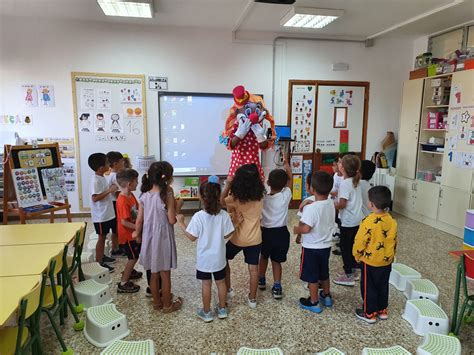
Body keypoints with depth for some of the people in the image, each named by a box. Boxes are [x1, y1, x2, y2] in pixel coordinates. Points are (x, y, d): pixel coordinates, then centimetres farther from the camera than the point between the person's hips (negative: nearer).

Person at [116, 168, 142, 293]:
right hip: (127, 234, -9)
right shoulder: (123, 201, -29)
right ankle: (123, 284, 12)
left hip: (133, 233, 9)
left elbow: (138, 208, 12)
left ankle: (129, 272, 46)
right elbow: (124, 222, -27)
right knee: (133, 257, 1)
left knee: (134, 255, 25)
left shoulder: (131, 195, 1)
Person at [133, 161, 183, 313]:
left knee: (154, 274, 20)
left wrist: (137, 234, 18)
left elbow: (139, 221, 1)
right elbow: (172, 220, -18)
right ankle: (167, 305, 26)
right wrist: (175, 204, -6)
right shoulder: (167, 195, -19)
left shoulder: (144, 196, -3)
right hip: (163, 240, -5)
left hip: (149, 240, 5)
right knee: (165, 275, 11)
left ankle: (157, 301, 35)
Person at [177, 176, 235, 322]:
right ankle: (222, 309, 34)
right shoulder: (224, 215, -14)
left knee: (206, 284, 13)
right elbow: (227, 235, -7)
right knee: (221, 282, 18)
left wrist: (181, 223, -1)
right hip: (219, 257, 2)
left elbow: (192, 237, -13)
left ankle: (206, 312, 27)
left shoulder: (198, 216, -21)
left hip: (204, 258, -2)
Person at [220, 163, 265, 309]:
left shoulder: (235, 198, -20)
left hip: (238, 238, -3)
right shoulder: (260, 197, -7)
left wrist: (228, 184, -3)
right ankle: (252, 298, 23)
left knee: (223, 259, 22)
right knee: (253, 268, 12)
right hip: (255, 239, 3)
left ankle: (227, 290, 28)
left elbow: (221, 202, 0)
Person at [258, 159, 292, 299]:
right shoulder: (286, 196, -13)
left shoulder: (262, 198, -14)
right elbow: (290, 178, 1)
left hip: (266, 232, 0)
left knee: (264, 256, 23)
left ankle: (261, 280, 38)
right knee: (276, 260, 10)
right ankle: (277, 287, 8)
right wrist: (286, 163, 10)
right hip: (281, 232, 0)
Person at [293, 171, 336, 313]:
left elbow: (306, 228, -32)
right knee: (324, 272, 24)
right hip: (326, 245, 7)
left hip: (311, 247, -7)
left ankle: (314, 302, 22)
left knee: (312, 275, 9)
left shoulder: (311, 208, -26)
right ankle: (326, 296, 40)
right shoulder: (331, 204, -3)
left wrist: (296, 229, -12)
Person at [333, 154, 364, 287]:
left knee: (345, 247, 3)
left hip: (348, 221, -8)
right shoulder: (356, 181, 5)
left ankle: (348, 276, 10)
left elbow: (342, 204, -23)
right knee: (352, 245, 19)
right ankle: (353, 270, 31)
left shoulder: (345, 183, -21)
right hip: (356, 219, 8)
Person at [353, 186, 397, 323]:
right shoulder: (392, 221, -4)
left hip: (370, 262, -6)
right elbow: (394, 241, 7)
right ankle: (382, 311, 33)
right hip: (386, 261, 6)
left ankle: (369, 313, 20)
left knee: (369, 287, 9)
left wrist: (357, 255, -2)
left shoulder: (369, 221, -25)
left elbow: (360, 242, -19)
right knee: (383, 286, 20)